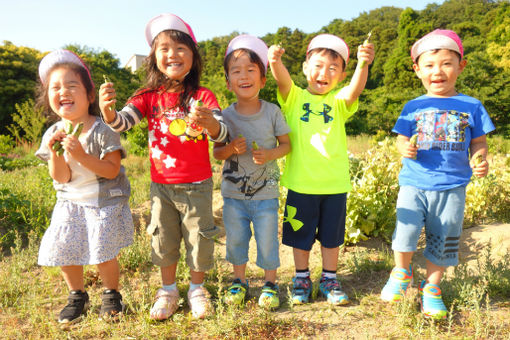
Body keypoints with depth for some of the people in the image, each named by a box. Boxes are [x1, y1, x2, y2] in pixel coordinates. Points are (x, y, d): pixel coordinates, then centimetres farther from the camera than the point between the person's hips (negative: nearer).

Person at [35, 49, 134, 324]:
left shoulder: (103, 131, -16)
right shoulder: (53, 134, -2)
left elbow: (112, 170, -20)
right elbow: (61, 179, -4)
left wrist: (82, 156, -30)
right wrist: (55, 153, -22)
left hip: (104, 203, -4)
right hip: (70, 203, 5)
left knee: (104, 255, -2)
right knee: (64, 252, 6)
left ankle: (111, 294, 27)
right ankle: (77, 296, 33)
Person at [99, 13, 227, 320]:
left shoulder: (203, 96, -9)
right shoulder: (150, 97, -2)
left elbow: (221, 134, -20)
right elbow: (121, 123, -11)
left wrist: (208, 121, -43)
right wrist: (107, 109, -33)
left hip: (197, 185, -2)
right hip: (161, 185, 2)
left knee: (199, 237, 9)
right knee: (164, 239, 14)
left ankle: (197, 288, 33)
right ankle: (168, 290, 36)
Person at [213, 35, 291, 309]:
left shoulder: (272, 112, -6)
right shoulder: (226, 116, -3)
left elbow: (286, 144, 1)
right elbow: (216, 152, 3)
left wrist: (270, 154, -19)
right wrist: (231, 148, -19)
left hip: (265, 192, -1)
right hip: (233, 193, 2)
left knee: (267, 240, 7)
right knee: (235, 239, 14)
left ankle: (270, 284, 30)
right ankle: (239, 281, 36)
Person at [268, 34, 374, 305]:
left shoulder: (339, 101, 1)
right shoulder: (294, 97, 0)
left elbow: (355, 89, -20)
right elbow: (282, 79, -20)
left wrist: (363, 65, -40)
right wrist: (275, 61, -42)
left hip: (335, 184, 1)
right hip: (301, 183, -1)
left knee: (331, 236, 16)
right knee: (300, 235, 14)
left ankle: (329, 280, 35)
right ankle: (302, 279, 33)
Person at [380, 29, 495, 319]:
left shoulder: (471, 106, 4)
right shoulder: (414, 107, 5)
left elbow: (478, 143, 7)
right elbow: (402, 141, 8)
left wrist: (481, 161, -13)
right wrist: (405, 148, -15)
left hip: (452, 188, 1)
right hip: (414, 184, 0)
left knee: (444, 241, 9)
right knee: (406, 228, -14)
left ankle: (431, 289, 32)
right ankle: (402, 272, 18)